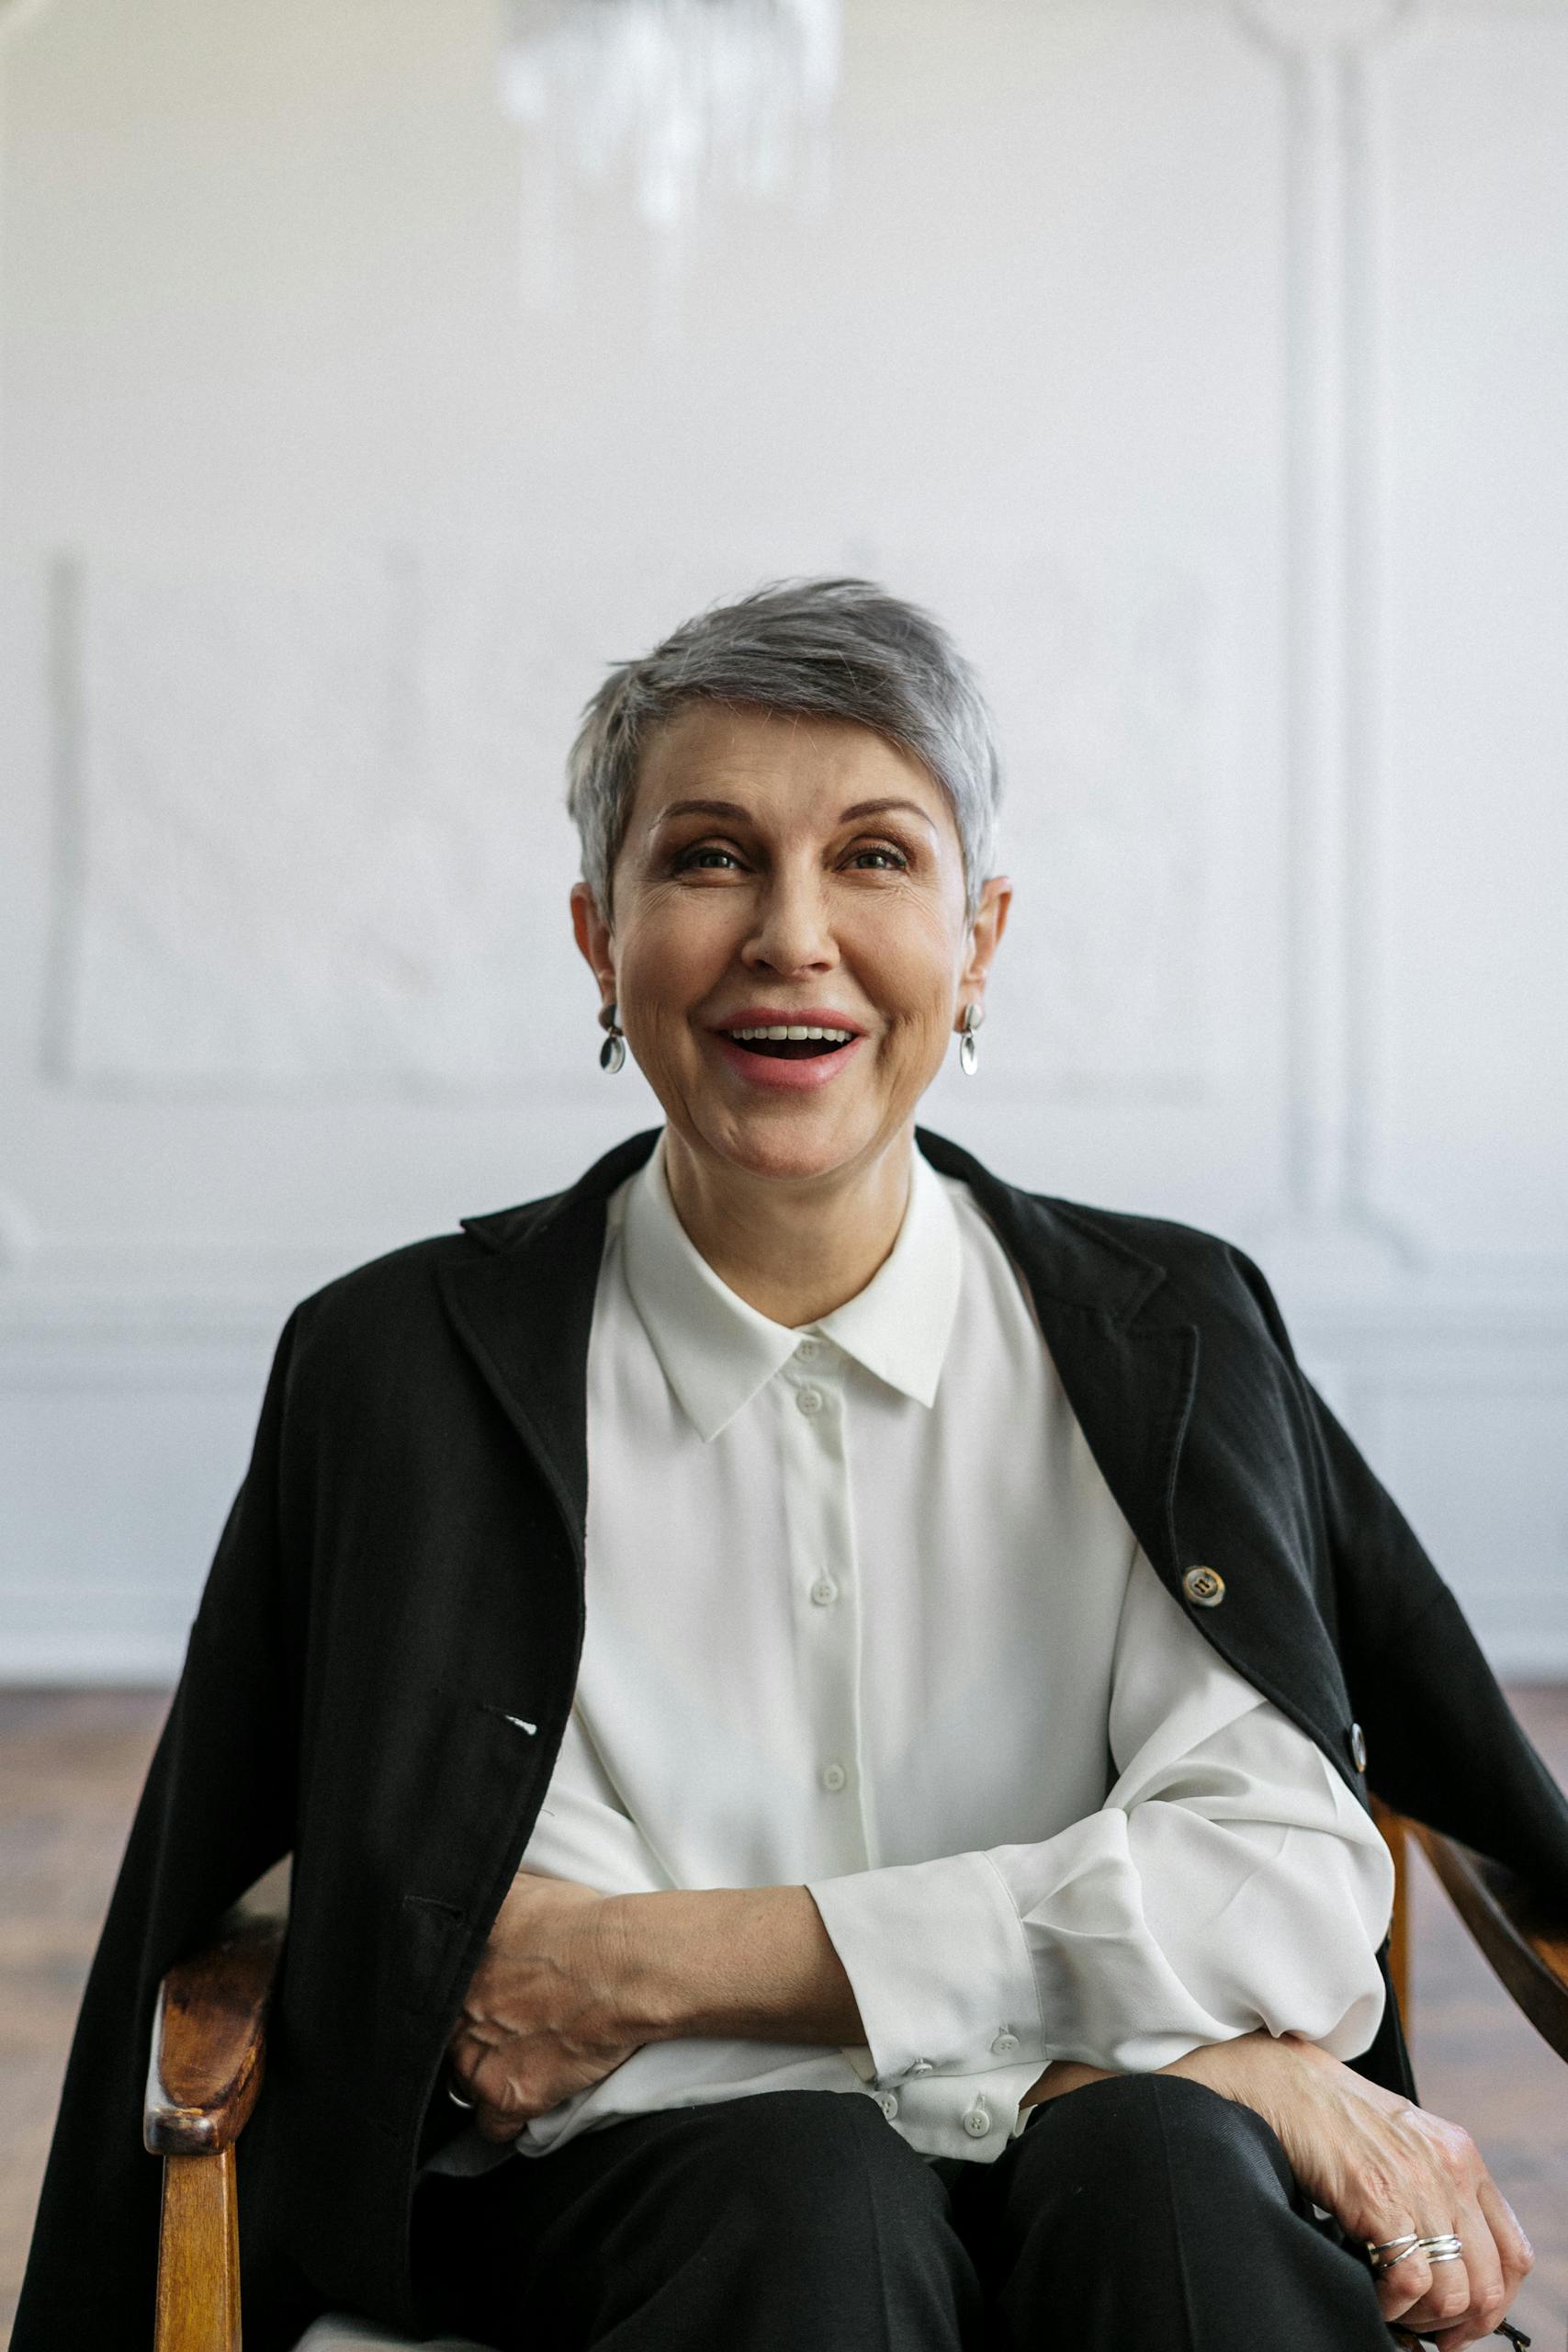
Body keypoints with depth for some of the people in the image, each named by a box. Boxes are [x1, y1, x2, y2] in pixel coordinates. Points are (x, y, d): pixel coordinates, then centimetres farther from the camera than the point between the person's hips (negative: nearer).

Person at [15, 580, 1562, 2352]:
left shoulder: (1164, 1332, 5)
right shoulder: (403, 1373, -1)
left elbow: (1289, 1883, -6)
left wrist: (663, 1959, -13)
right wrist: (1226, 2065, -14)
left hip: (1097, 2176, 1)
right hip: (630, 2200, -1)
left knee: (1153, 2171, -30)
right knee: (815, 2195, -32)